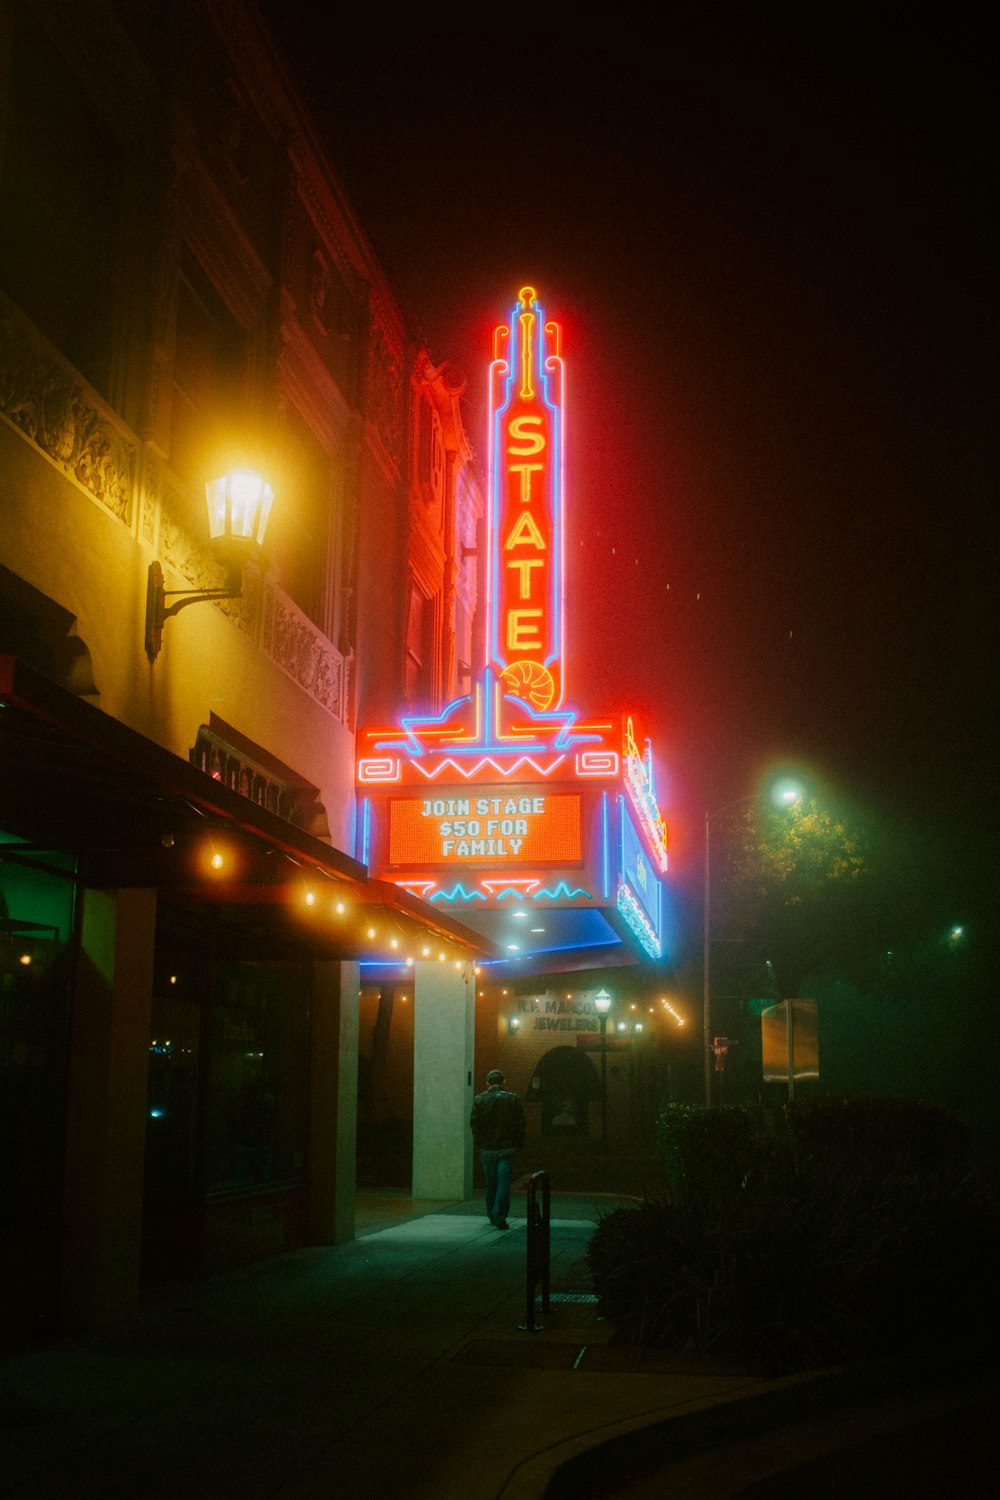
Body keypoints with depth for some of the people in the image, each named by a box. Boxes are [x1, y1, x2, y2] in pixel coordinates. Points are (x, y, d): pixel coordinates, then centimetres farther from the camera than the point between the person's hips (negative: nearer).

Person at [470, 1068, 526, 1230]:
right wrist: (519, 1144, 5)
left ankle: (492, 1216, 23)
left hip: (487, 1148, 1)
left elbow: (474, 1123, -3)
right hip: (507, 1148, -1)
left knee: (491, 1182, 13)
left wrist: (479, 1142, 7)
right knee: (504, 1181, -2)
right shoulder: (513, 1099, -1)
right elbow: (520, 1124, -3)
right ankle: (500, 1217, -11)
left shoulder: (480, 1099, -1)